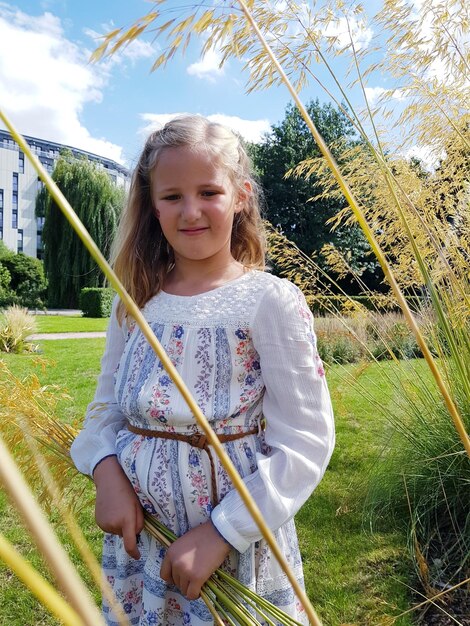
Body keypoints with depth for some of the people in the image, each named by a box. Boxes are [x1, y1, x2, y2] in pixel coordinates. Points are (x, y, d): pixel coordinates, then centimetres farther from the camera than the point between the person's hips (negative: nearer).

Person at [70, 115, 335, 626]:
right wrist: (106, 471, -11)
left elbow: (306, 441, -15)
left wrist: (221, 532, -17)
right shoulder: (134, 300, 0)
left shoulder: (271, 301, -14)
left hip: (236, 541, -4)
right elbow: (106, 409, 8)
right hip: (137, 533, 5)